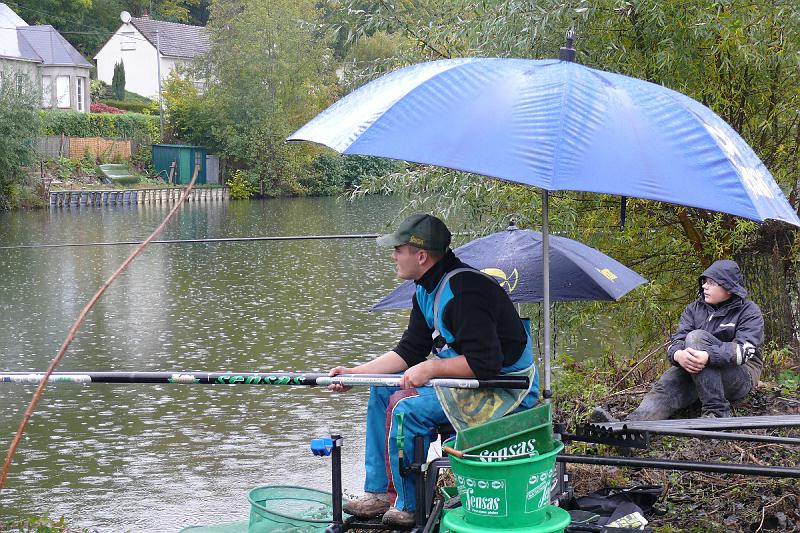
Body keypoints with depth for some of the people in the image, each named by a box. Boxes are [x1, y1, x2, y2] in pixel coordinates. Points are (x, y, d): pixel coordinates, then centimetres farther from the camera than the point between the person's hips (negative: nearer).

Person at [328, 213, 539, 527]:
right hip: (467, 376, 11)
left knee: (408, 410, -23)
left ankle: (407, 506, -5)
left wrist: (431, 368, -22)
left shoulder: (462, 292, -26)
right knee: (383, 389, 8)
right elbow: (409, 351, 11)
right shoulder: (427, 290, 6)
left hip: (505, 388, -11)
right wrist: (354, 373, 2)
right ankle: (378, 492, 12)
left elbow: (485, 363, -30)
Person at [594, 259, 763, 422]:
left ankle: (716, 411, -33)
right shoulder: (694, 309, 12)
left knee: (696, 337, -27)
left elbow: (744, 349, -18)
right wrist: (678, 355, -29)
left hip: (741, 378, -4)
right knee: (668, 383, -28)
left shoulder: (749, 311, -2)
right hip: (696, 374, 4)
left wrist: (708, 357, -37)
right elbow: (677, 341, -1)